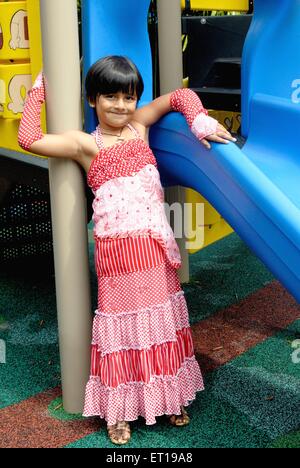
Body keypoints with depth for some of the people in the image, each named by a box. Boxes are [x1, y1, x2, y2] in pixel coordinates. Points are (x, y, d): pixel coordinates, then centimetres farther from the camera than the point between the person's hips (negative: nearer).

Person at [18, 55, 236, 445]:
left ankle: (169, 397, 31)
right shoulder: (85, 144, -1)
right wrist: (37, 93, 3)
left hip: (155, 245, 4)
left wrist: (200, 122, -5)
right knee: (122, 321, 4)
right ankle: (118, 409, 19)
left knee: (161, 318, 14)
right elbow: (29, 139, -9)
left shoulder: (140, 123, 10)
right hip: (117, 251, -4)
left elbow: (180, 96, 14)